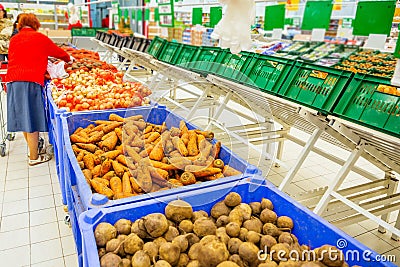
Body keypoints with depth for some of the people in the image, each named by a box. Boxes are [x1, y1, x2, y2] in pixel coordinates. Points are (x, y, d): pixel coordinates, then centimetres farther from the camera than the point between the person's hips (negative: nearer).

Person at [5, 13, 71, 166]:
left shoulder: (13, 40, 17)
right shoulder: (40, 38, 4)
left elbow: (12, 60, 21)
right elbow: (60, 53, 13)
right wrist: (68, 59, 35)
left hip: (12, 80, 6)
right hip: (31, 81, -5)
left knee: (23, 118, 13)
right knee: (31, 119, -1)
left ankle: (32, 150, 25)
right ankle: (34, 157, 7)